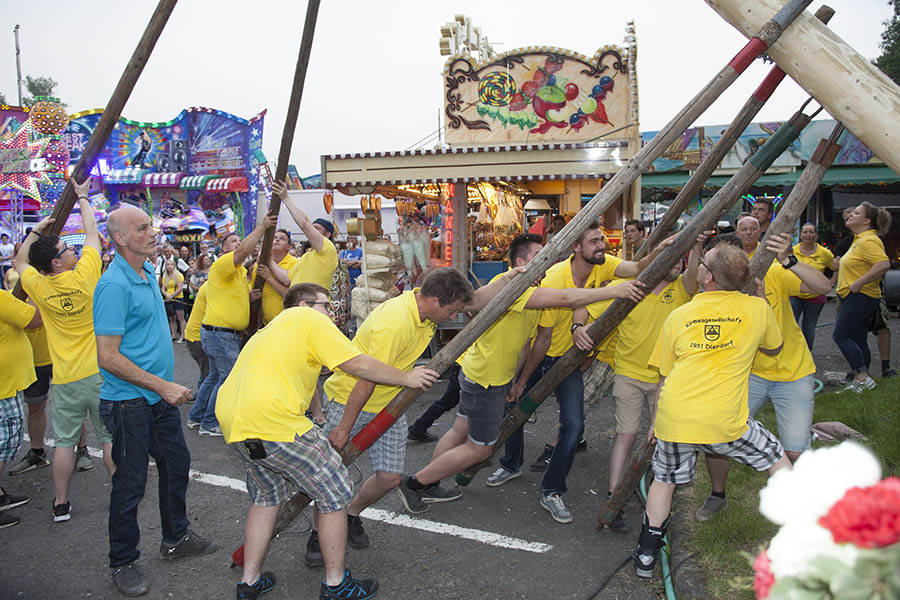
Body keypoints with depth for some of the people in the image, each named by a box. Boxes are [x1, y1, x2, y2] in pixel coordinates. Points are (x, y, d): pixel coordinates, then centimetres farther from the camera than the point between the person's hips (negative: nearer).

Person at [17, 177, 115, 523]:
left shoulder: (38, 287, -6)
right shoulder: (84, 276, -13)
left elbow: (20, 261, 18)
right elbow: (93, 233, 2)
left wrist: (37, 231, 19)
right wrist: (82, 197, 14)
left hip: (65, 378, 2)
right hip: (100, 373, -2)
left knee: (65, 440, 12)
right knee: (110, 437, 8)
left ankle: (61, 504, 20)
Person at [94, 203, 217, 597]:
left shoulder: (148, 272, 7)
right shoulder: (114, 286, -22)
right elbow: (108, 357, -24)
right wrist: (163, 386, -23)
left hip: (160, 396, 9)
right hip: (129, 402, -9)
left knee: (176, 465, 19)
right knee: (130, 483, 5)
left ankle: (176, 538, 38)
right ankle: (123, 563, 24)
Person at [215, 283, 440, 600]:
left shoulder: (269, 330, 29)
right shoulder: (307, 318, 2)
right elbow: (357, 364, -5)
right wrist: (407, 378, 5)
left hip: (231, 423, 10)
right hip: (273, 420, -9)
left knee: (267, 495, 28)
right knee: (335, 493, 5)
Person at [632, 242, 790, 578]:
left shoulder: (678, 316, 7)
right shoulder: (757, 308, 2)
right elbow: (774, 349, 23)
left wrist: (655, 420, 27)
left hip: (675, 419, 2)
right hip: (725, 421, -1)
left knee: (664, 479, 22)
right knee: (776, 459, 24)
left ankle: (646, 555, 27)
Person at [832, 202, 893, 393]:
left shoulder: (869, 241, -16)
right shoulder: (859, 239, 16)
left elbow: (884, 264, -30)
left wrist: (858, 283, -26)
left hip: (860, 297, -10)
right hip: (855, 297, 10)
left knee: (841, 336, -11)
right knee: (858, 339, 13)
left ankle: (862, 377, -8)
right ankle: (861, 379, 19)